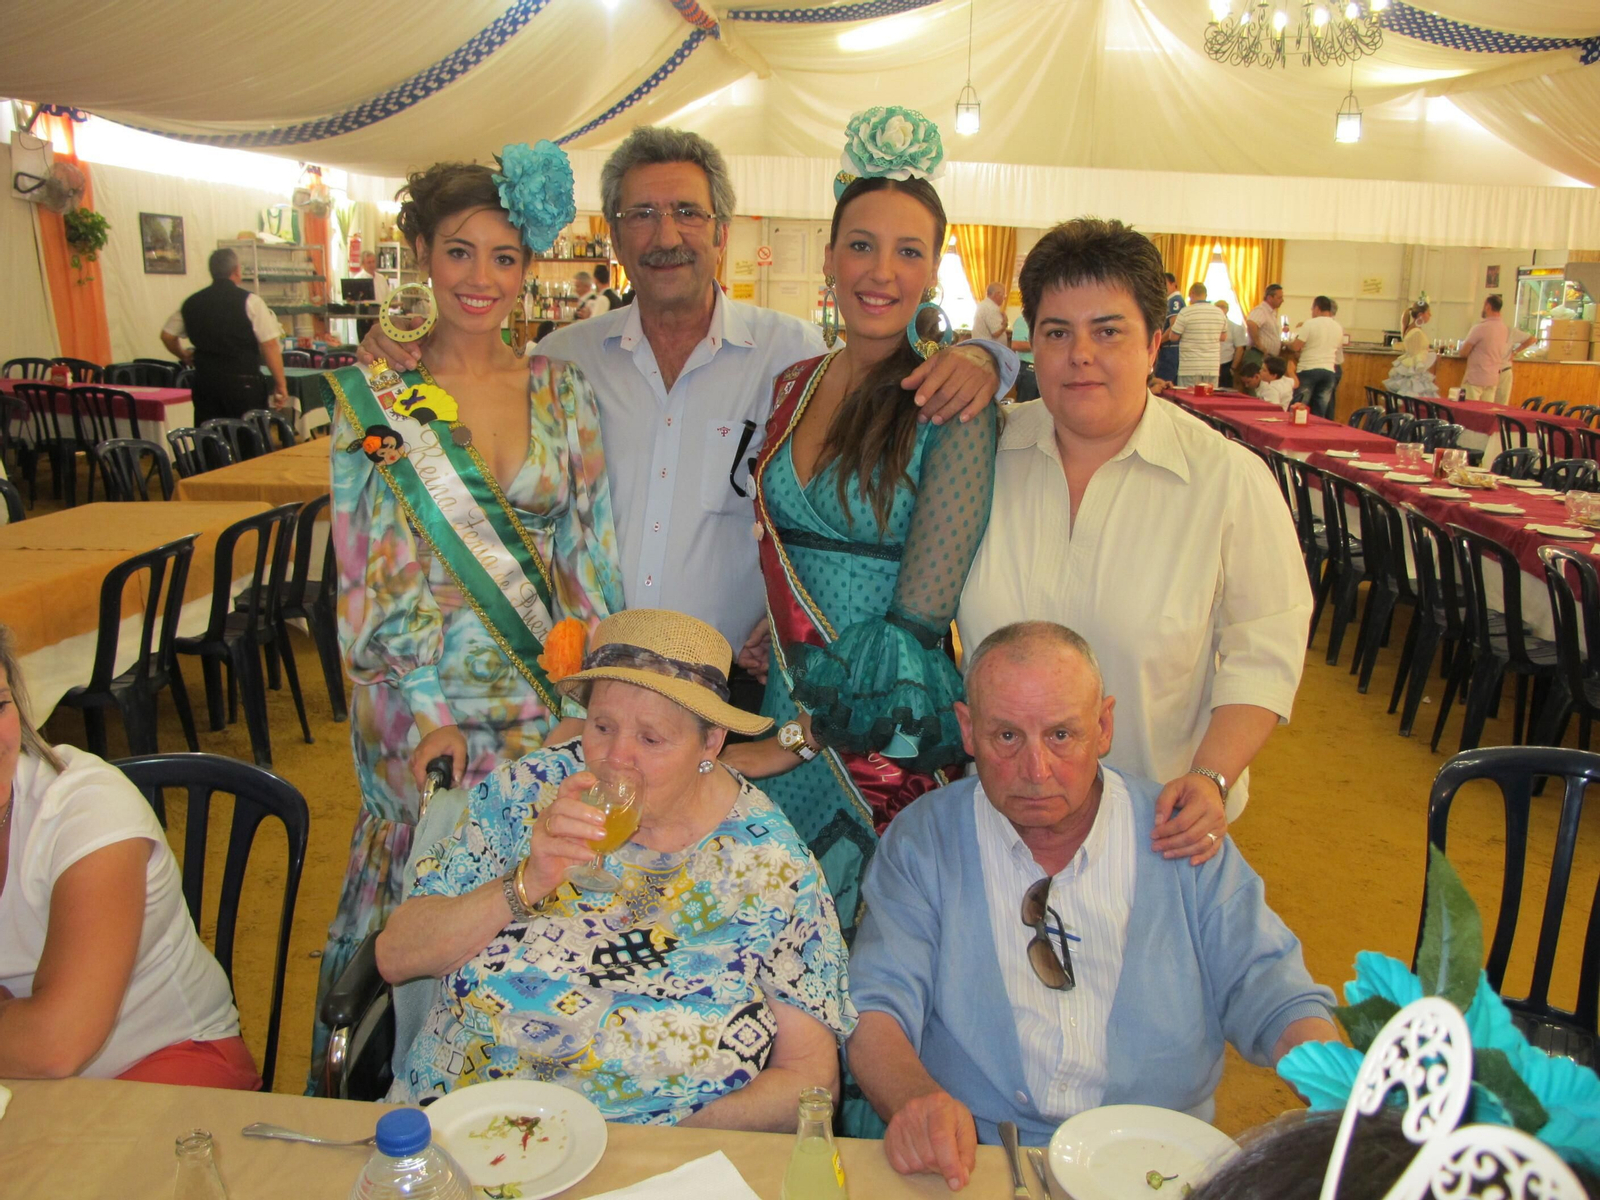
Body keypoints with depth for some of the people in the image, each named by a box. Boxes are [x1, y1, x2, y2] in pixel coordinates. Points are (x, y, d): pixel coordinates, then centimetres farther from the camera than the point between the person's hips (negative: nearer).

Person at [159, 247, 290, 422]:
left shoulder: (191, 303, 8)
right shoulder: (250, 301, -7)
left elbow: (167, 335, 16)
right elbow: (269, 345, -12)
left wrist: (184, 356, 33)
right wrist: (280, 383, -6)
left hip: (205, 380, 5)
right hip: (242, 381, -5)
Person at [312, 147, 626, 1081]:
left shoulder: (562, 390, 4)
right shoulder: (375, 396, -3)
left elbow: (591, 549, 5)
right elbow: (375, 573, -6)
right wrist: (429, 711, -13)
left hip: (551, 689, 2)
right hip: (428, 695, -2)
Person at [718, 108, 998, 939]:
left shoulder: (951, 405, -13)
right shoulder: (793, 387, 5)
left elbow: (921, 614, -16)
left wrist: (803, 736, -13)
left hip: (889, 736, -5)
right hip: (789, 707, 5)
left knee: (859, 940, 10)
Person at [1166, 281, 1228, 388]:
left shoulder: (1186, 312, -9)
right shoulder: (1220, 312, 6)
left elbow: (1173, 337, -5)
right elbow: (1223, 337, 15)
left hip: (1190, 367, -4)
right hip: (1212, 367, 4)